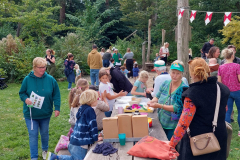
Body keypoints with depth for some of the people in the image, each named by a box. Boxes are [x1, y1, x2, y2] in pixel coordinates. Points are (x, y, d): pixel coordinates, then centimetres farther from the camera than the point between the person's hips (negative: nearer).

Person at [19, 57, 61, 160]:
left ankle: (45, 150, 44)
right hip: (30, 113, -1)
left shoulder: (50, 79, -6)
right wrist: (25, 99, -21)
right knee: (33, 135, 3)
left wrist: (57, 108, -6)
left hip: (45, 113, 2)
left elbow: (56, 95, -1)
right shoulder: (27, 79, -9)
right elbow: (22, 93, 1)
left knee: (45, 133, 19)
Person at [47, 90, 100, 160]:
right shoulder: (90, 110, -15)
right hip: (80, 144, -9)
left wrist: (94, 135, 23)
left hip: (74, 141, 9)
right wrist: (95, 138, -5)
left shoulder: (82, 108, 10)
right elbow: (92, 125, -17)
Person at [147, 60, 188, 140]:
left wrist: (159, 106, -27)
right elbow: (158, 96, 12)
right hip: (161, 122, 5)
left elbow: (176, 108, -22)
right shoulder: (165, 83, 3)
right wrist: (152, 101, -10)